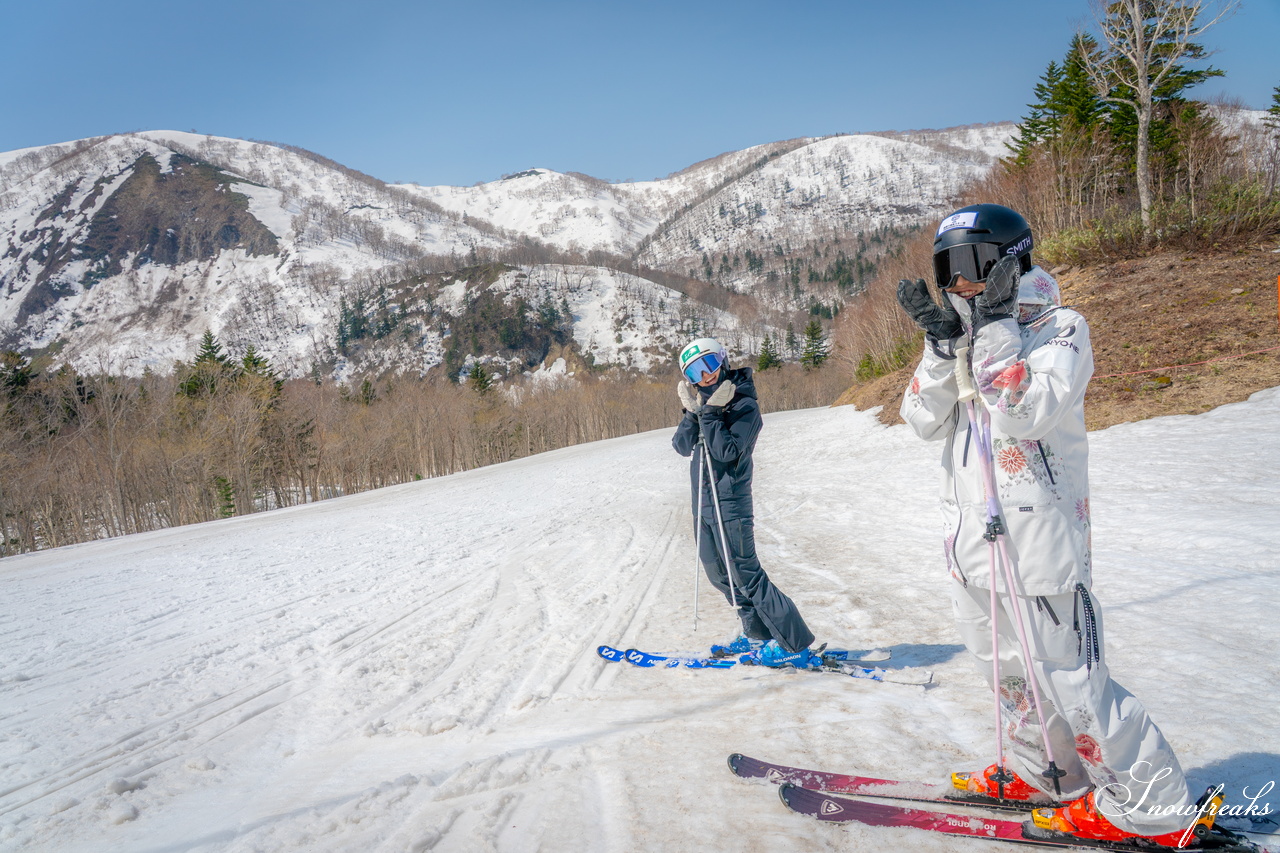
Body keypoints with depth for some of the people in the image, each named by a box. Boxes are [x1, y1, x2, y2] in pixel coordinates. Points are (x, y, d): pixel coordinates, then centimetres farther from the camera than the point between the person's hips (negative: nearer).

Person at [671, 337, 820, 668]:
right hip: (703, 500, 8)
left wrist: (709, 414, -22)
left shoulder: (744, 406, -13)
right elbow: (681, 446, 0)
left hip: (730, 502, -8)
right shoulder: (703, 403, 9)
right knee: (719, 574, 15)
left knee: (745, 573, -8)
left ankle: (795, 645, -1)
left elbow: (728, 452, -23)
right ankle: (757, 634, 29)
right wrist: (692, 414, -14)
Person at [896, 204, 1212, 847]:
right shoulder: (961, 335, 12)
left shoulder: (1059, 328, -7)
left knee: (1069, 680, -3)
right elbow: (925, 421, 0)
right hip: (972, 539, 7)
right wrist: (943, 345, -12)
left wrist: (994, 329, -22)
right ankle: (1043, 775, 38)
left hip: (1038, 540, -7)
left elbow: (1024, 414, -23)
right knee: (1009, 672, 19)